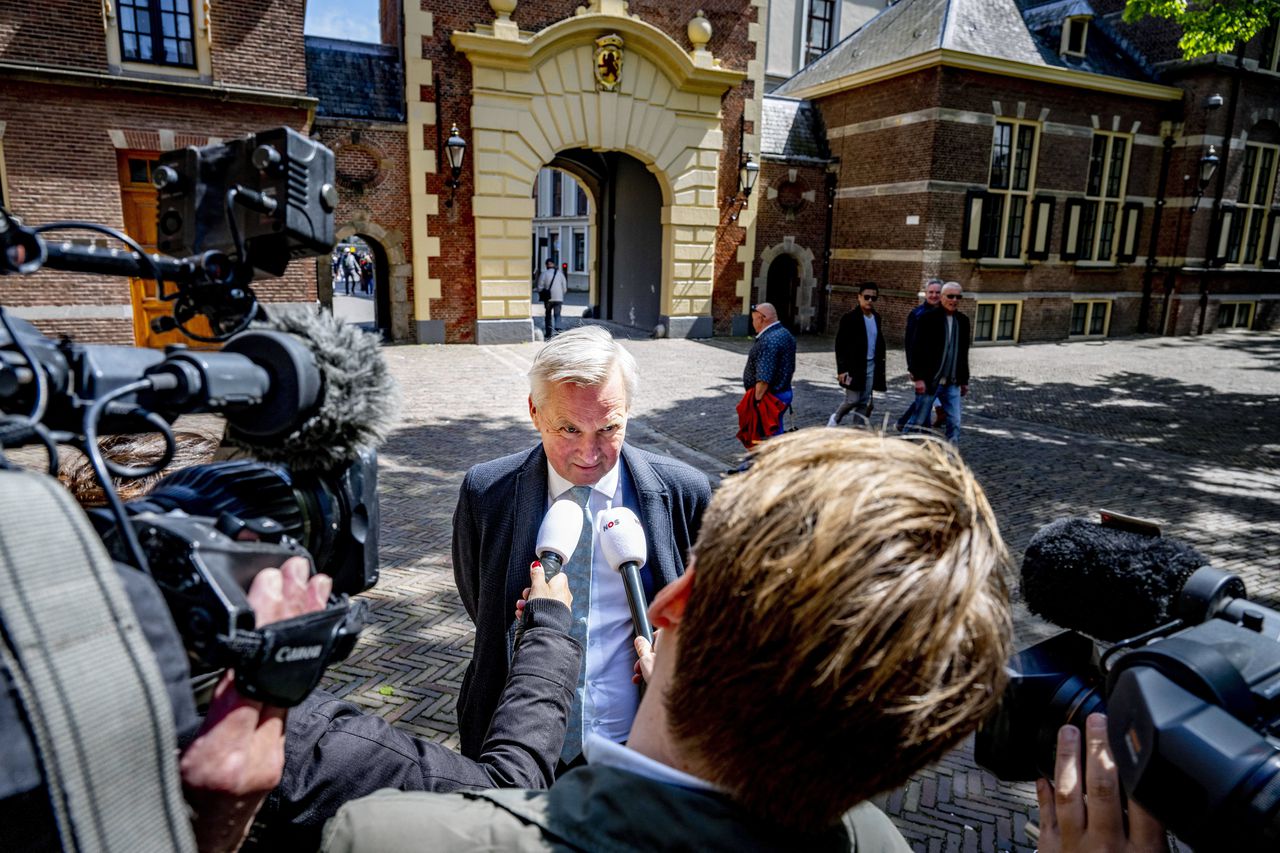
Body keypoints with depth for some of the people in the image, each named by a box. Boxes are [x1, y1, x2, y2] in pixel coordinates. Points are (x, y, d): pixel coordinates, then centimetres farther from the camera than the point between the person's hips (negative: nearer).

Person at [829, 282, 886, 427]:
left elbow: (879, 342, 18)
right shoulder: (850, 318, -9)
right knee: (852, 400, -5)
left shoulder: (876, 318, 10)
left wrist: (880, 365, 13)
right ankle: (834, 419, 20)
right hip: (854, 367, -6)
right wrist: (842, 369, -16)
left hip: (871, 367, 6)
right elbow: (840, 345, -11)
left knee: (864, 402, 5)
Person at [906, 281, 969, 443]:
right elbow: (917, 349, -10)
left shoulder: (963, 321, 11)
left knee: (955, 423, 2)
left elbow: (964, 353, 17)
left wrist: (964, 380, 17)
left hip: (952, 384, 5)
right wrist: (918, 378, -17)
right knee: (919, 422, 2)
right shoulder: (928, 318, -6)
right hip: (929, 381, -5)